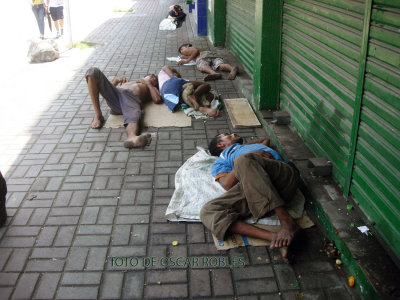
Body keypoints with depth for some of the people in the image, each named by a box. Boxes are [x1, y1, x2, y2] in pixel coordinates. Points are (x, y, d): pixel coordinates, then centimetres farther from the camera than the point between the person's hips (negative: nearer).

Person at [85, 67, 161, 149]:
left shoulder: (152, 89, 36)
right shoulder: (128, 82, 45)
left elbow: (157, 100, 12)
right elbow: (107, 88, 40)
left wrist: (148, 84, 22)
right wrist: (117, 80, 25)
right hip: (115, 93, 3)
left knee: (134, 115, -40)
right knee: (93, 72, -19)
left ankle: (132, 137, -76)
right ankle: (98, 115, -20)